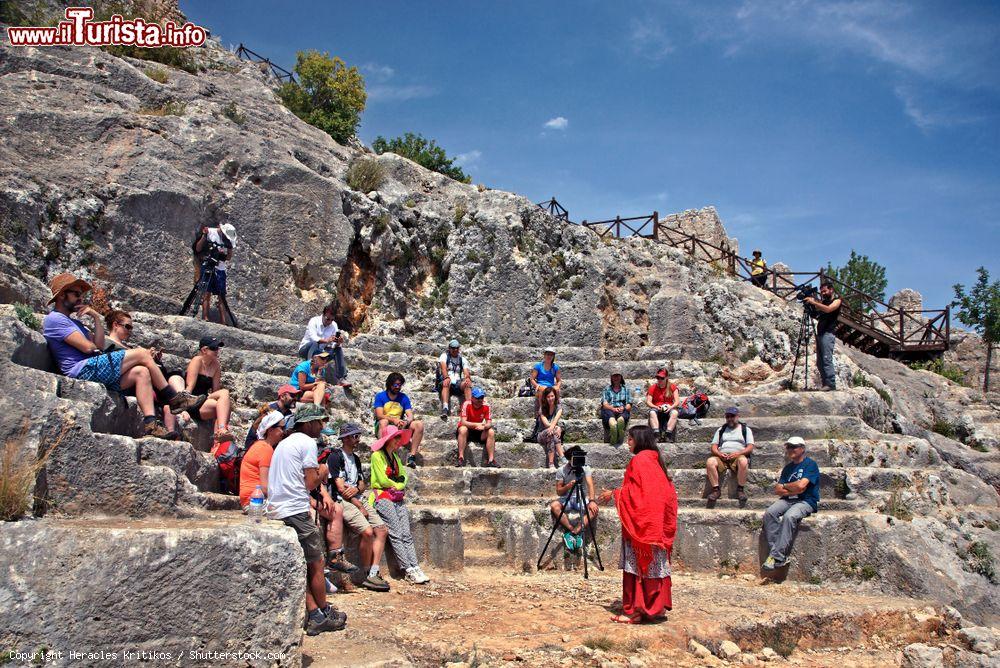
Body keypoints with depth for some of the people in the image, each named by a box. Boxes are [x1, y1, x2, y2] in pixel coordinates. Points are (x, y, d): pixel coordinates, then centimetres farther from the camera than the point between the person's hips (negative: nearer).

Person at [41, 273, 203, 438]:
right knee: (142, 354, -11)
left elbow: (99, 345, 16)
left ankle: (150, 424, -20)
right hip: (84, 369, -10)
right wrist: (94, 348, 10)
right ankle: (175, 399, -4)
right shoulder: (54, 319, -4)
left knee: (141, 372, -7)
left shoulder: (73, 321, 28)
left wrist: (96, 318, 8)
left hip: (91, 372, 10)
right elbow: (87, 347, -13)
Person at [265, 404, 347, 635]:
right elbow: (311, 483, -11)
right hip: (296, 511, -9)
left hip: (275, 511, 9)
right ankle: (324, 614, 13)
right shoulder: (307, 442, -7)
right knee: (316, 564, 4)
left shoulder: (284, 443, 21)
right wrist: (322, 473, 7)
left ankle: (314, 615, 9)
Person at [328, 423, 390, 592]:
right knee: (367, 532, -24)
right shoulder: (335, 457, -6)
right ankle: (367, 576, -10)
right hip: (343, 501, -8)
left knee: (382, 530, -7)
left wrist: (357, 489, -6)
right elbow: (341, 488, -12)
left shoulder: (355, 458, 20)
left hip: (359, 499, 8)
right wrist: (360, 507, -11)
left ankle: (374, 574, -8)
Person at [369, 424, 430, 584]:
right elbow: (383, 480, -10)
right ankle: (409, 571, -19)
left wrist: (398, 486, -2)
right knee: (396, 535, -15)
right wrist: (396, 484, 3)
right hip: (382, 497, -7)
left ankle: (415, 568, -15)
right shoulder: (377, 456, -4)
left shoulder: (395, 456, 19)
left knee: (406, 535, -7)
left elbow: (403, 476, 17)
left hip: (398, 498, 7)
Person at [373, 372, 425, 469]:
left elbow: (410, 415, -1)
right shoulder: (380, 396, 0)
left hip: (400, 427, 3)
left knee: (419, 424, -20)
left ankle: (412, 455, -26)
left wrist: (406, 422, -27)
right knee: (383, 422, -38)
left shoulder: (404, 398, 10)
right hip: (383, 428, -3)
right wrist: (393, 419, -32)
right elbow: (379, 415, -13)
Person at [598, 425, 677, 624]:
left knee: (636, 564, -5)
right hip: (655, 523, 9)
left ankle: (635, 611, -2)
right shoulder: (654, 459, 13)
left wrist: (614, 494, -7)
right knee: (654, 563, 12)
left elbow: (635, 491, -18)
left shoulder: (639, 460, -13)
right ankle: (657, 607, 17)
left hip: (641, 523, -9)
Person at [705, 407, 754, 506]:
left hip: (738, 456, -2)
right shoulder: (721, 430, 25)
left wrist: (738, 453, -13)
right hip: (722, 457, 2)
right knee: (710, 462, -31)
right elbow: (714, 446, 17)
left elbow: (750, 447, 5)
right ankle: (716, 489, -25)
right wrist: (719, 454, -7)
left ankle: (740, 489, -25)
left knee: (743, 461, -39)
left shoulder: (745, 429, 17)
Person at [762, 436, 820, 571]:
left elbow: (801, 485, -16)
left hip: (806, 502, -6)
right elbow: (777, 490, 10)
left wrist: (785, 486, 1)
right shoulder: (788, 467, 18)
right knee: (769, 513, -22)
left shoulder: (810, 464, -2)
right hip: (787, 500, 6)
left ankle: (777, 556, -32)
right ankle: (775, 550, -25)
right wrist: (794, 490, -6)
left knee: (789, 516, -35)